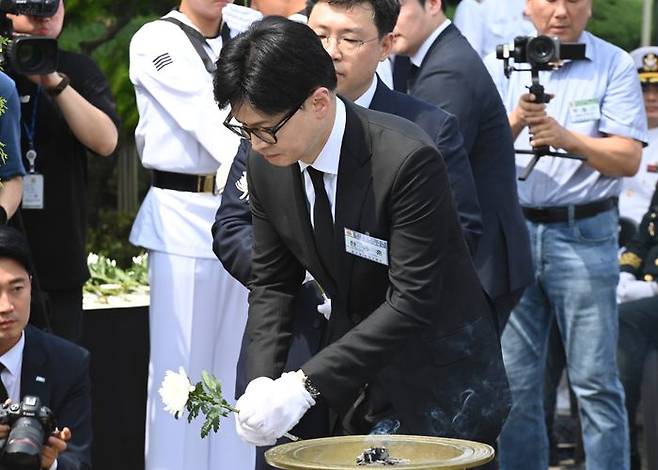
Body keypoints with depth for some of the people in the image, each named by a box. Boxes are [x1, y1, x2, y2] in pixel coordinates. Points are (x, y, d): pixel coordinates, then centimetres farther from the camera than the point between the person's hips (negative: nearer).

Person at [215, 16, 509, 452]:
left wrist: (306, 384, -31)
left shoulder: (409, 161, -26)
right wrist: (262, 382, -13)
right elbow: (272, 283, 5)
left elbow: (412, 301, -28)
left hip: (439, 381, -6)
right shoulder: (266, 164, -5)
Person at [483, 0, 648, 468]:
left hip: (584, 235, -2)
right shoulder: (502, 66, 9)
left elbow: (628, 159, -5)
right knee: (514, 381, 5)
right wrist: (516, 121, -17)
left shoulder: (615, 66, 3)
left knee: (596, 381, -3)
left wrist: (568, 138, -19)